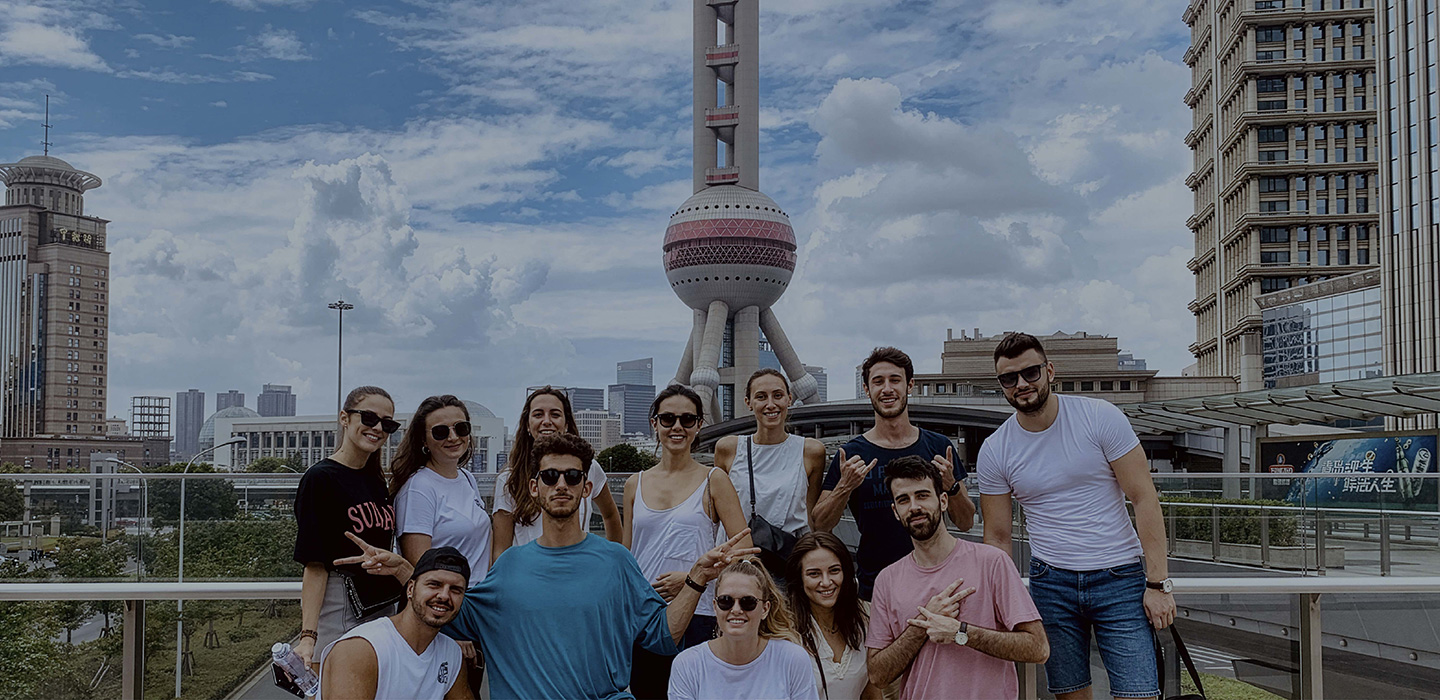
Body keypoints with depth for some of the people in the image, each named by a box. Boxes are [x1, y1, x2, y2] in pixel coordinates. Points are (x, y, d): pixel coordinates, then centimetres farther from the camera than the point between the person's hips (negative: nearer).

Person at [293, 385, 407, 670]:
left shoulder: (377, 481, 14)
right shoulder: (320, 478, -9)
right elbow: (315, 565, -15)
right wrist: (308, 635, -21)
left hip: (382, 610, 8)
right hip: (339, 612, -8)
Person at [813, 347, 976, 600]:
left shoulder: (938, 446, 5)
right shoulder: (852, 453, 0)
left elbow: (966, 523, 7)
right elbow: (820, 526, -3)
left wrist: (951, 486, -12)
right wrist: (844, 487, -19)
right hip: (874, 586, -1)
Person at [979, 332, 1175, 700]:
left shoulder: (1101, 417, -6)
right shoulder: (993, 452, 0)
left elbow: (1144, 499, -6)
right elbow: (997, 538, 7)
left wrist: (1158, 583, -10)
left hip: (1119, 577, -2)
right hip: (1051, 583, 2)